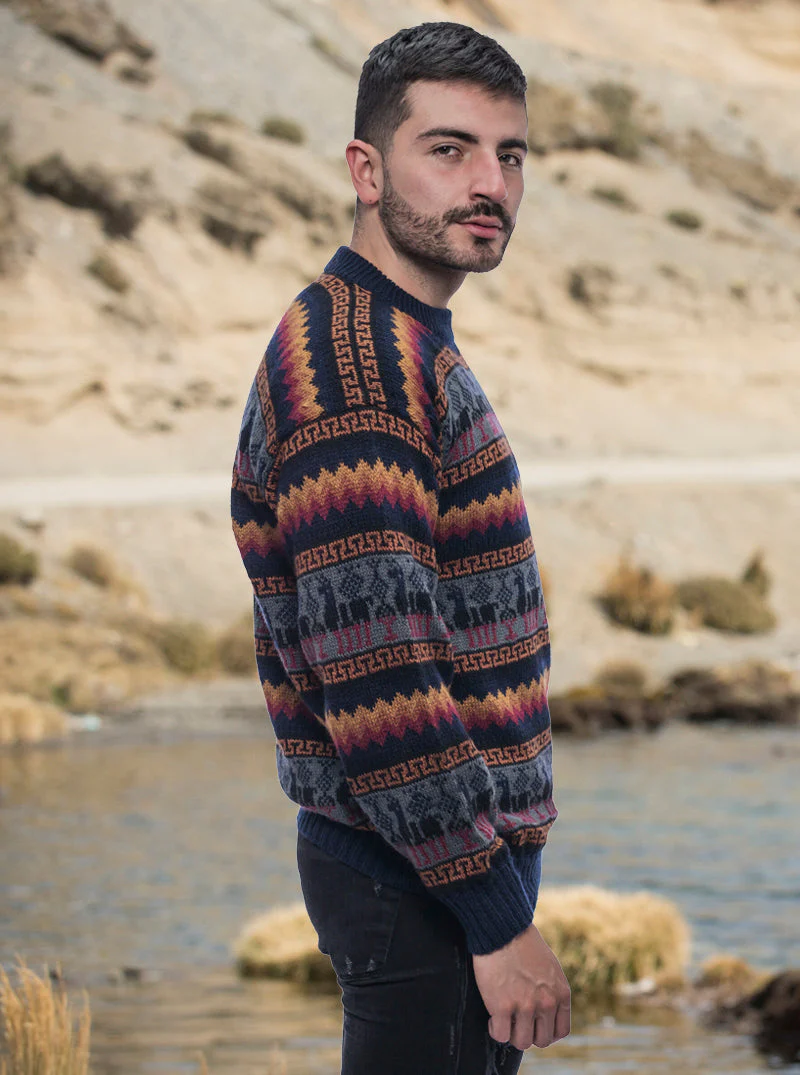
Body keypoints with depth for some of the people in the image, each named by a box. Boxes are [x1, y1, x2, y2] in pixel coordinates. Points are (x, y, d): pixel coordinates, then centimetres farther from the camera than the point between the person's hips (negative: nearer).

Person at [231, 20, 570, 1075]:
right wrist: (499, 915, -23)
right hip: (420, 881, -10)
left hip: (467, 852, 10)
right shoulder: (352, 364, -18)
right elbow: (377, 687, -25)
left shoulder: (408, 349, 15)